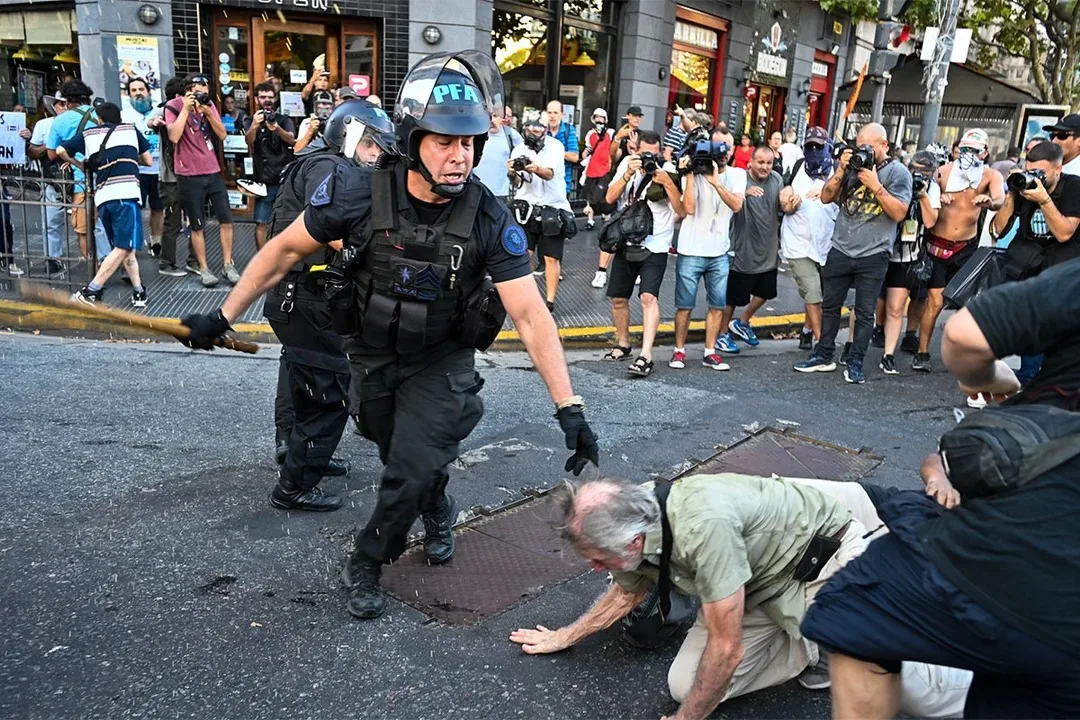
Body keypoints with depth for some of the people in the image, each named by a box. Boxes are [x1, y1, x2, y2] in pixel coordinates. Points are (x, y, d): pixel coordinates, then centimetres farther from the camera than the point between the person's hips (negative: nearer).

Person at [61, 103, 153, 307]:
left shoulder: (88, 134, 21)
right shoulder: (131, 130, 18)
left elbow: (60, 150, 16)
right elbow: (148, 161, 21)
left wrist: (79, 164, 33)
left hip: (102, 197, 4)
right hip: (126, 193, -4)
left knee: (124, 246, 14)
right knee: (124, 247, -9)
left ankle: (138, 292, 12)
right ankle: (89, 292, -17)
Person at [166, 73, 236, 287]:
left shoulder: (209, 104, 8)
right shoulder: (174, 106, -6)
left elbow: (222, 135, 1)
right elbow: (174, 136, -20)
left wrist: (208, 112, -11)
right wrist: (186, 108, -17)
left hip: (213, 172, 4)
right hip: (189, 176, -4)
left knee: (226, 220, 3)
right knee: (197, 226, 3)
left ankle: (228, 265, 14)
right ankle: (204, 269, 14)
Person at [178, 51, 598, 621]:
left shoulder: (489, 219, -26)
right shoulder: (359, 192, -25)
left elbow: (531, 316, -27)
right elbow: (285, 250, -10)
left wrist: (568, 407, -32)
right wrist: (224, 317, -6)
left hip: (441, 362, -1)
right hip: (372, 355, 2)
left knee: (412, 469, -8)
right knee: (402, 455, 20)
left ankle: (366, 563, 22)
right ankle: (438, 515, 54)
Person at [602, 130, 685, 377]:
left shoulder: (668, 171, -8)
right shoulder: (627, 164, 4)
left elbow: (682, 211, -13)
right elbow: (610, 198, -4)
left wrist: (667, 182, -25)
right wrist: (628, 174, -16)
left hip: (654, 247, -5)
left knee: (649, 297, -20)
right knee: (618, 298, 12)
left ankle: (645, 356, -23)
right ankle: (622, 345, 33)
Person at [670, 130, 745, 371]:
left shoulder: (737, 175, 3)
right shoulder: (695, 173, -5)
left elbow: (737, 204, -15)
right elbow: (689, 208, -18)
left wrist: (716, 182, -25)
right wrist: (690, 174, -19)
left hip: (719, 253, 3)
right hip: (690, 252, -3)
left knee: (717, 305, 7)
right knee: (685, 305, 3)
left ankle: (710, 352, 18)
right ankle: (679, 351, 16)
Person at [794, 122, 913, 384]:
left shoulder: (898, 172, -3)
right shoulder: (853, 166, 7)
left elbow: (899, 213, -12)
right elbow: (826, 198, 3)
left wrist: (875, 185, -18)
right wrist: (841, 170, -9)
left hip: (873, 255, -4)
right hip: (840, 250, 4)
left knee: (864, 312, 2)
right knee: (830, 305, 10)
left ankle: (855, 363, 11)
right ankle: (823, 356, 21)